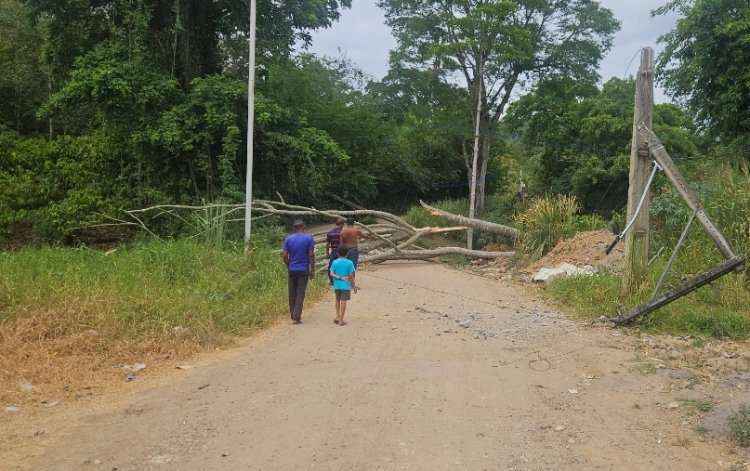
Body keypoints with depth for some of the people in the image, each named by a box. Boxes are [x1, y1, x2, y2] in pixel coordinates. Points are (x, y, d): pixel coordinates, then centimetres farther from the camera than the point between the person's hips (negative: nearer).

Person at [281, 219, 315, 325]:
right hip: (304, 270, -2)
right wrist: (312, 270, -2)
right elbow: (311, 255, -8)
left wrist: (288, 266, 14)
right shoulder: (309, 238, -5)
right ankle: (296, 317, -4)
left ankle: (293, 315, 21)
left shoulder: (288, 239, 1)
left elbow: (284, 255, -2)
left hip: (292, 270, 2)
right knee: (300, 294, 1)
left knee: (292, 294, 13)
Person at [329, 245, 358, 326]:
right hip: (346, 285, -3)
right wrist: (354, 286, 0)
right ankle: (341, 320, 2)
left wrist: (340, 277, -9)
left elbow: (331, 273, -8)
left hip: (337, 285, 3)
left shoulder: (334, 262, 0)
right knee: (343, 301, 0)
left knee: (337, 299, 21)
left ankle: (338, 316, 20)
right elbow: (351, 275, -8)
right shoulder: (349, 263, -8)